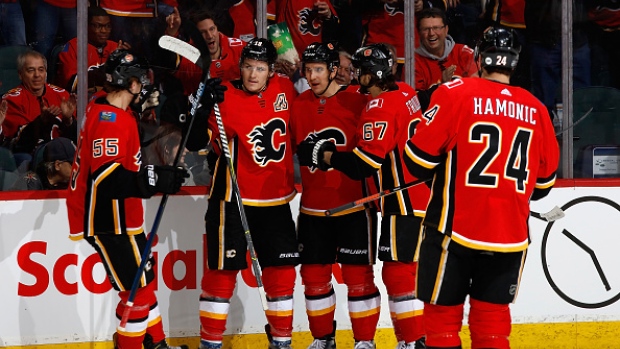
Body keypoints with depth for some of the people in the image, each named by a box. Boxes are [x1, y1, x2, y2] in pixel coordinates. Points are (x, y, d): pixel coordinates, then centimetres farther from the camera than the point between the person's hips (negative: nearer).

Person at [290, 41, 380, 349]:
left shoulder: (357, 101, -10)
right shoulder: (299, 106, 6)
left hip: (353, 204, -5)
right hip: (313, 206, 5)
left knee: (358, 276, 0)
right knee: (314, 274, 10)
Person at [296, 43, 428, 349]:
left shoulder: (381, 106, -18)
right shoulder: (406, 93, 10)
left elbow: (367, 162, -22)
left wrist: (325, 155, -11)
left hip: (405, 202, -10)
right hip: (421, 196, 10)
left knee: (397, 273, -6)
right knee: (412, 271, 16)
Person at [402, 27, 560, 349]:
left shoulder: (455, 94, -8)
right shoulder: (535, 109, 4)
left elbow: (419, 159, -7)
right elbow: (544, 180, 12)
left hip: (456, 229, -3)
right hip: (510, 235, 3)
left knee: (443, 314, 7)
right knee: (492, 320, 11)